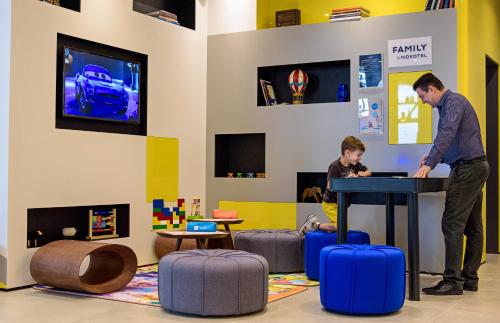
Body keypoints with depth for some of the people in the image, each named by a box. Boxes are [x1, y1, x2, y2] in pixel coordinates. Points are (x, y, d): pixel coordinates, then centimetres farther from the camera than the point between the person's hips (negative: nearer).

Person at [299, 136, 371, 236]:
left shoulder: (355, 164, 0)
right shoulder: (335, 166, -22)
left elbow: (368, 172, 11)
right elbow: (330, 187, -28)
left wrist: (363, 174, -12)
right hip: (331, 203, -8)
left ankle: (313, 221, 29)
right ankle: (316, 225, -3)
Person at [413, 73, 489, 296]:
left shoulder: (454, 101, -10)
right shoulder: (448, 104, 21)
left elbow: (447, 134, -25)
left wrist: (428, 165, -30)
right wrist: (433, 158, 11)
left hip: (468, 168, -11)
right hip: (474, 168, 11)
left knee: (452, 224, -11)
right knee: (472, 226, 10)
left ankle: (452, 281, -10)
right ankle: (469, 278, 15)